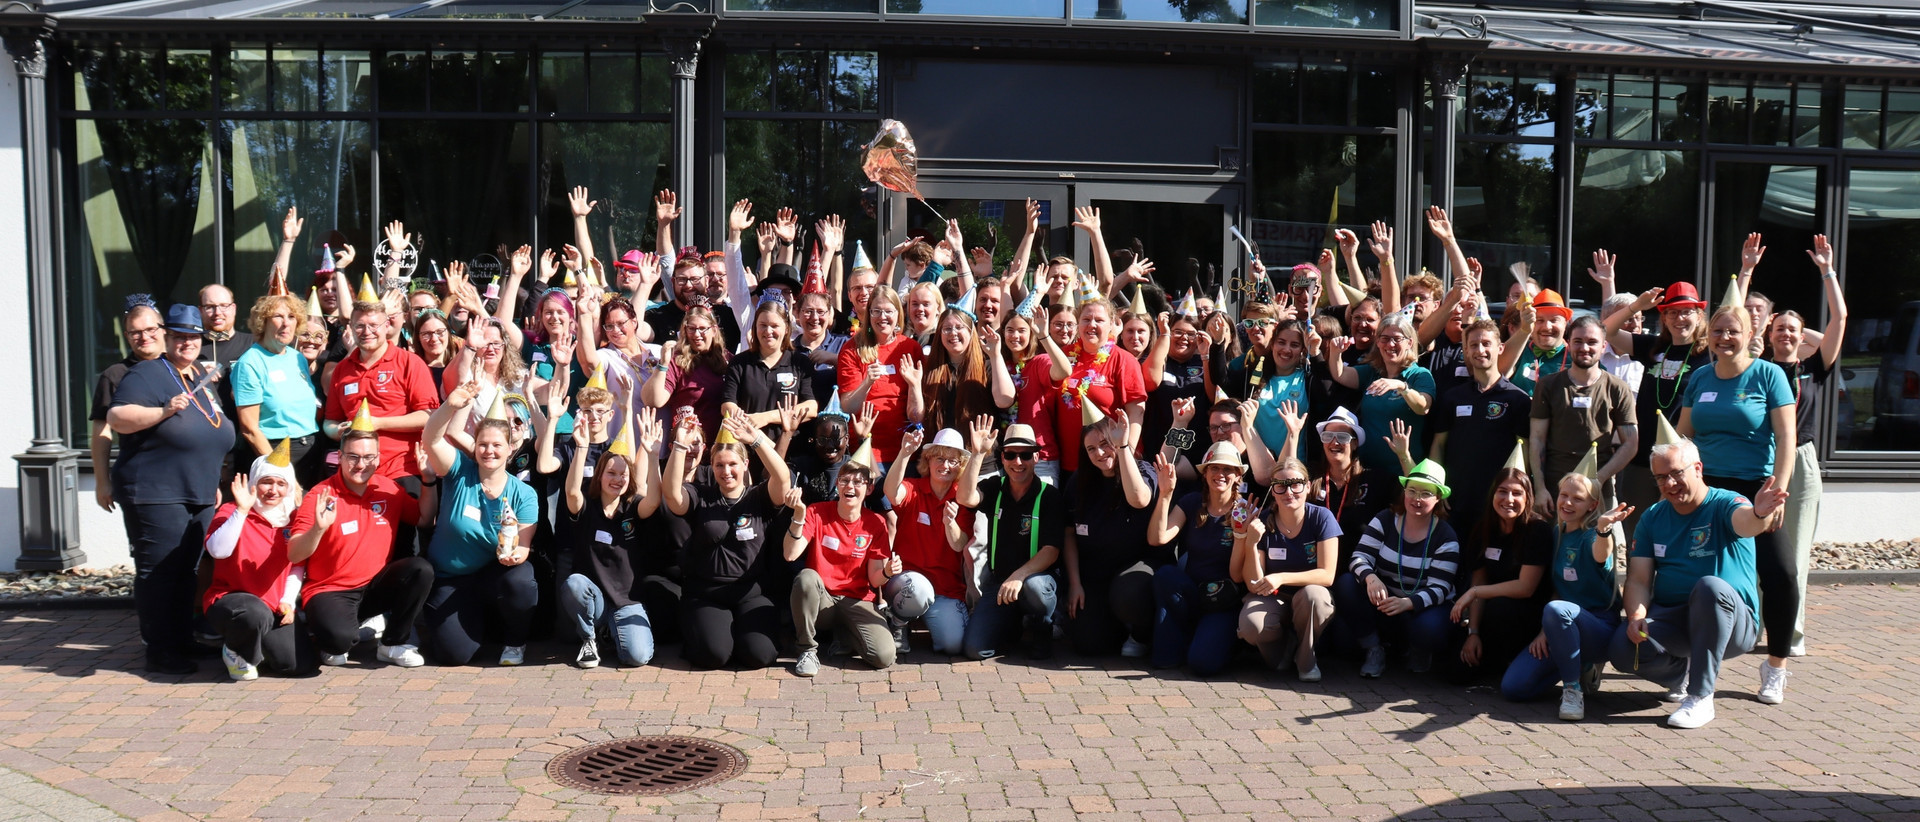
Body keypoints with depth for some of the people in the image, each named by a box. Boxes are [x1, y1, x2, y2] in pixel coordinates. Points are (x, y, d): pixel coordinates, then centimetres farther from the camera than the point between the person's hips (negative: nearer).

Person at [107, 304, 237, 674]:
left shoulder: (203, 378, 18)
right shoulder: (148, 374, -6)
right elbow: (117, 418, -19)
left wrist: (213, 484, 25)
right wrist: (164, 411, -31)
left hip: (199, 496, 8)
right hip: (155, 494, -8)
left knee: (188, 572, 12)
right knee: (159, 572, -4)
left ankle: (184, 641, 20)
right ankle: (160, 652, 1)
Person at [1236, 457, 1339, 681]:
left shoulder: (1322, 518, -13)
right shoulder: (1263, 524, -9)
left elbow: (1327, 575, -18)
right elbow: (1254, 586, -11)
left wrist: (1282, 578, -31)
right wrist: (1251, 544, -26)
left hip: (1312, 603, 0)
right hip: (1273, 600, 1)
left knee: (1312, 593, -36)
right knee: (1252, 626, -32)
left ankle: (1306, 659, -7)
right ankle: (1286, 648, 5)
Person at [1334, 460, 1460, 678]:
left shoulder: (1445, 537, -11)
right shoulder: (1385, 520, -4)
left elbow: (1439, 589, -18)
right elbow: (1360, 557, -14)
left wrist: (1407, 603, -39)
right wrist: (1370, 578, -39)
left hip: (1422, 607, -2)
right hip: (1382, 602, 3)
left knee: (1429, 628, -38)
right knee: (1345, 584, -25)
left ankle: (1419, 651, 3)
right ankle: (1374, 650, -9)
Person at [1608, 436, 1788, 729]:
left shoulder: (1724, 504, -7)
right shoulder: (1653, 518, 7)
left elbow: (1745, 523, -34)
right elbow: (1639, 579, 1)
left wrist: (1759, 514, -59)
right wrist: (1636, 616, -19)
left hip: (1731, 623, -4)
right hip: (1670, 618, 4)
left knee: (1710, 586, -38)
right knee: (1622, 647, -26)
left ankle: (1701, 697, -27)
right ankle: (1682, 674, 10)